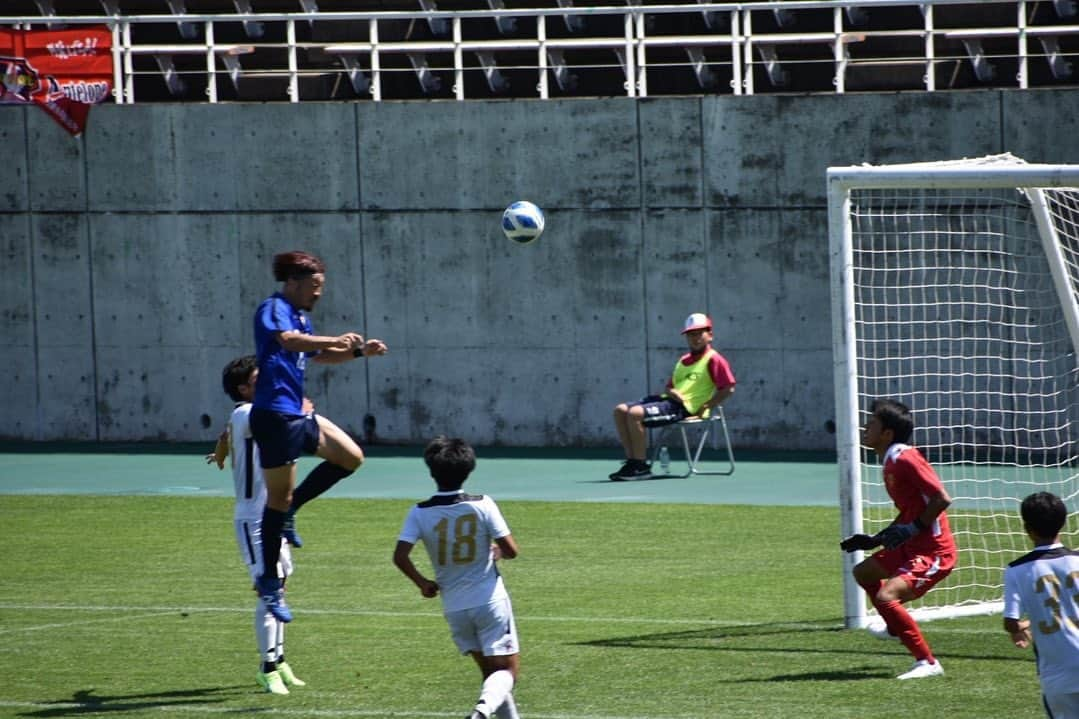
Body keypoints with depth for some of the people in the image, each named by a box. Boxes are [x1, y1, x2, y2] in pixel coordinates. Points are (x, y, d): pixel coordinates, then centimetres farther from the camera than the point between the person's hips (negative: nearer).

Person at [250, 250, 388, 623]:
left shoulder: (300, 317, 17)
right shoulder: (274, 309, -12)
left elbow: (319, 355, 33)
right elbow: (290, 340, -33)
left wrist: (359, 351, 20)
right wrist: (338, 341, -40)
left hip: (297, 414, 10)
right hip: (275, 416, -10)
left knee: (350, 457, 10)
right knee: (279, 497, -4)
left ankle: (288, 510, 16)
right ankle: (269, 582, 4)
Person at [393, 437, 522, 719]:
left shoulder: (419, 514, -7)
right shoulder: (482, 505, -11)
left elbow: (400, 556, -15)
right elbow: (511, 550, -12)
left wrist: (423, 584, 1)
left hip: (454, 607, 3)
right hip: (489, 599, -3)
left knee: (489, 669, 20)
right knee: (508, 669, -1)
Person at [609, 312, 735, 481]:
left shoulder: (713, 360, -3)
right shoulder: (684, 361, 24)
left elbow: (728, 388, -12)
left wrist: (704, 407, -14)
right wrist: (671, 391, 0)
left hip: (685, 407, -9)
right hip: (668, 400, 9)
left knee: (635, 413, -27)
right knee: (621, 411, -2)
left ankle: (641, 467, -21)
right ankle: (632, 461, -5)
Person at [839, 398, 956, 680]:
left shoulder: (905, 459, -20)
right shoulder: (890, 462, 11)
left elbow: (942, 499, -24)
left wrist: (913, 529, -22)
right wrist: (876, 539, 17)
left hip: (933, 552, -11)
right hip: (910, 548, 11)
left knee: (886, 596, -26)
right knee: (863, 572, 28)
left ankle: (927, 662, -17)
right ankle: (896, 627, 50)